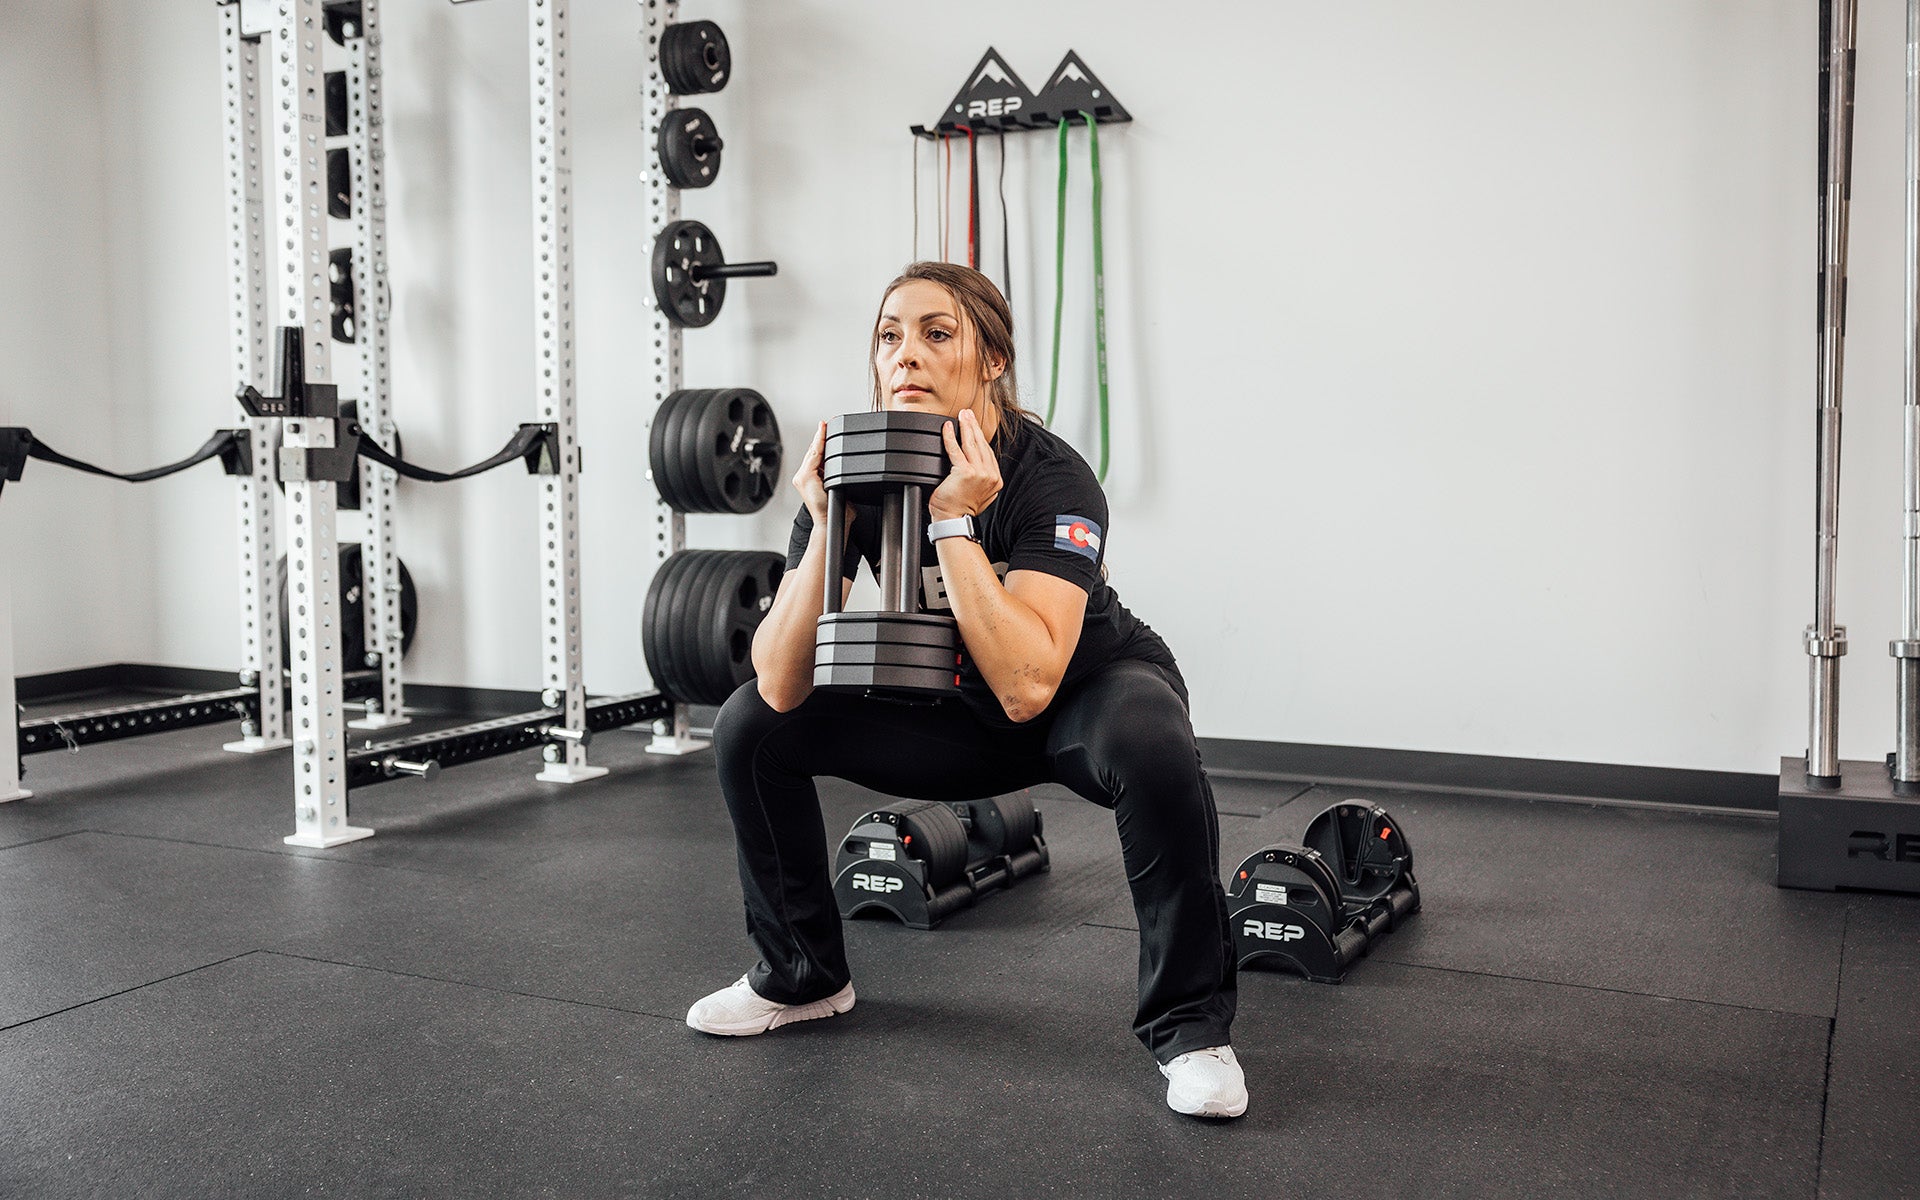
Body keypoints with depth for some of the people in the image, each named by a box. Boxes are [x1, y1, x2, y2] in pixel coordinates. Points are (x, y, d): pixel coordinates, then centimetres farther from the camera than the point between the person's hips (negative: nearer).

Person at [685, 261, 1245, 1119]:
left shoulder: (1048, 479, -29)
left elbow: (1026, 687, -41)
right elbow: (783, 687, -22)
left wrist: (953, 521, -41)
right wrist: (825, 524, -31)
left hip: (1087, 693, -4)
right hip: (957, 710, 5)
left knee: (1151, 749, -39)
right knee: (749, 728, -7)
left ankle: (1189, 1023, -17)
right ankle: (802, 976, 14)